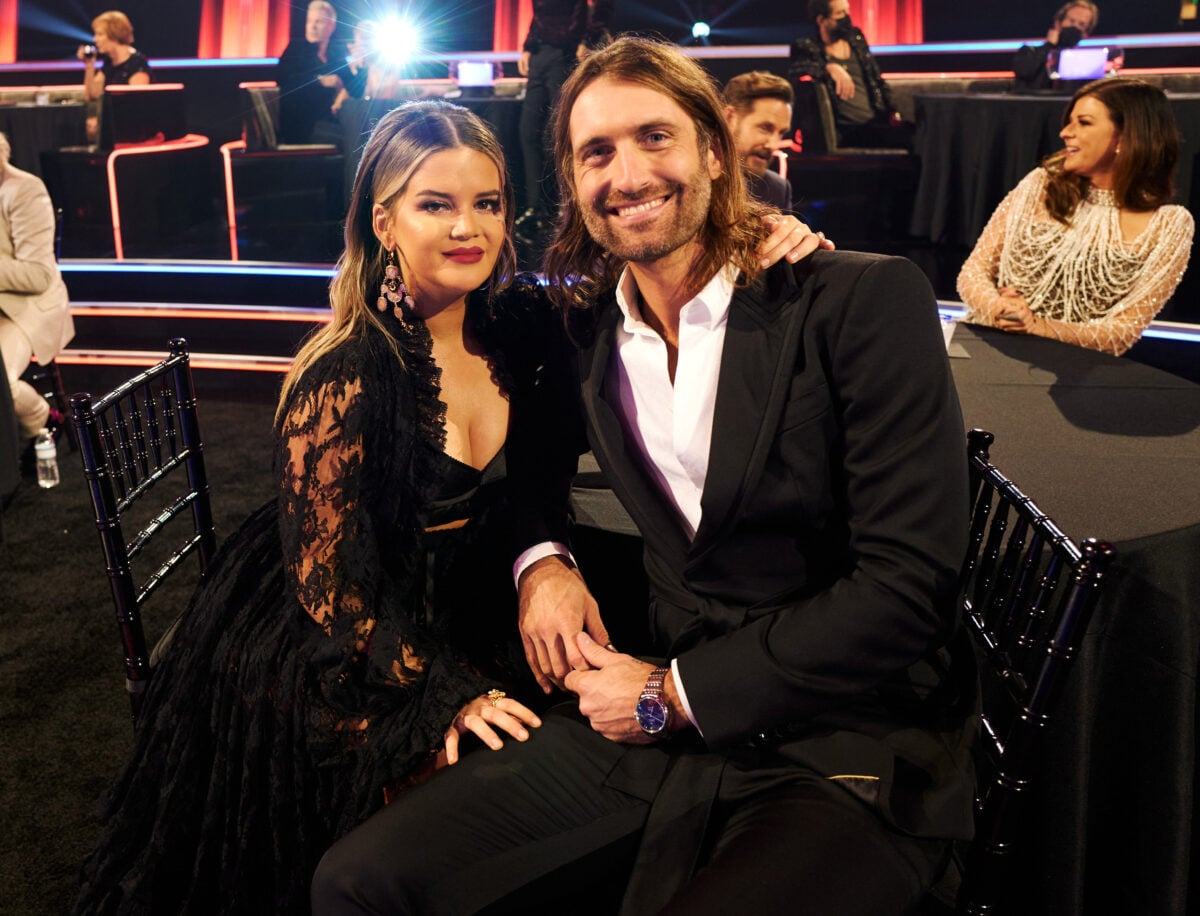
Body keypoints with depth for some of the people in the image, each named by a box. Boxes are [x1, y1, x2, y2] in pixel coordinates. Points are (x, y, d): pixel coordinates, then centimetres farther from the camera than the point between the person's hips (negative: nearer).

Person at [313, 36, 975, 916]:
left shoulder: (867, 301, -9)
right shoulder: (589, 329, 6)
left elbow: (908, 587, -14)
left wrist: (673, 693, -11)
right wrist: (541, 563, 1)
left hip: (847, 754, -4)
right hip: (657, 717, 5)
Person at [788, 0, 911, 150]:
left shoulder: (856, 39, 20)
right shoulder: (807, 48, 4)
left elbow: (878, 81, 23)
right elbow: (794, 69, -18)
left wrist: (893, 113, 9)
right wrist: (829, 68, -32)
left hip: (877, 121, 6)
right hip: (846, 130, -6)